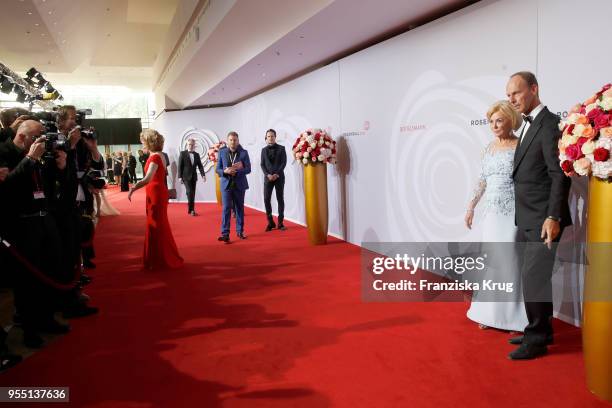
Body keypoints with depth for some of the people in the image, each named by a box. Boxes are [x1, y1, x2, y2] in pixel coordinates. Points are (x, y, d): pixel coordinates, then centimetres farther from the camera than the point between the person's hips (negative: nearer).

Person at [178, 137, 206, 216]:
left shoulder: (197, 154, 8)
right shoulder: (183, 153, -3)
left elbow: (200, 166, 4)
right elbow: (180, 166, -4)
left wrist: (203, 175, -10)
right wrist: (180, 177, -10)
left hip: (194, 177, 4)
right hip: (186, 177, -4)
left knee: (193, 193, 6)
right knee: (189, 192, -14)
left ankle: (190, 209, 14)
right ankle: (191, 209, -9)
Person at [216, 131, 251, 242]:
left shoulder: (244, 153, 1)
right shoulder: (222, 152, 3)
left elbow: (248, 169, -4)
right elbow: (218, 169, 3)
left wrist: (236, 171, -20)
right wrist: (225, 171, -19)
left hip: (239, 184, 1)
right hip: (226, 184, -1)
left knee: (240, 208, 10)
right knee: (226, 208, -8)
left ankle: (240, 231, 22)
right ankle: (225, 233, -9)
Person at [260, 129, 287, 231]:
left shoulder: (281, 148, 4)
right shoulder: (264, 150, 11)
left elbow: (284, 163, -3)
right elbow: (262, 164, 6)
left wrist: (277, 174, -14)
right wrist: (268, 174, -10)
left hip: (279, 177, -2)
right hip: (268, 177, 2)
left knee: (280, 199, 1)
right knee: (266, 199, -5)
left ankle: (280, 223, 5)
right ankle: (270, 222, 4)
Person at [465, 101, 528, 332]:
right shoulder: (489, 148, 11)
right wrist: (471, 207, 16)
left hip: (513, 214, -5)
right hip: (492, 214, 5)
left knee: (511, 262, -1)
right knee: (491, 262, 9)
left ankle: (514, 316, 14)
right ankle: (491, 313, 22)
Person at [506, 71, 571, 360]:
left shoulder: (550, 124, -13)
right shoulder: (528, 125, 15)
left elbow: (560, 175, -18)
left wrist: (553, 217, -21)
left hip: (543, 219, -9)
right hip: (527, 219, 9)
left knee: (533, 277, -5)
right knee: (534, 276, 15)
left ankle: (536, 338, 8)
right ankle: (542, 330, 27)